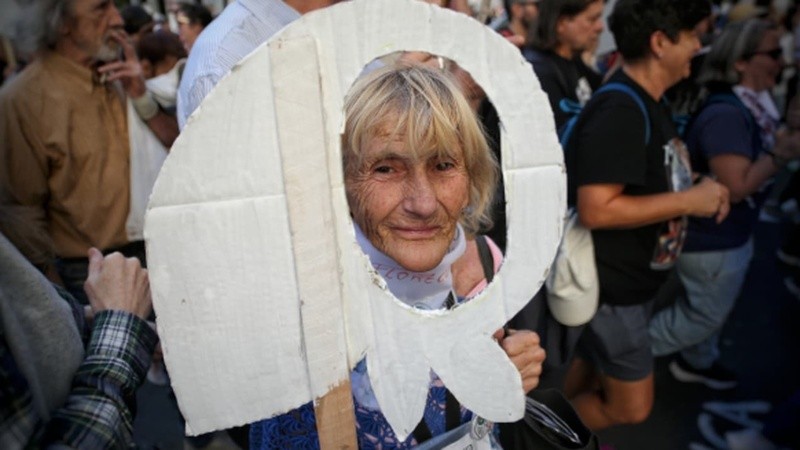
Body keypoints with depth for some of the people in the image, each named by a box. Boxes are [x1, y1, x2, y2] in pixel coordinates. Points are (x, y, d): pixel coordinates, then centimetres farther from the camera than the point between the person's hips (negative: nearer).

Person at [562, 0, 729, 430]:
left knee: (591, 372, 25)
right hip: (609, 287, -9)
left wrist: (694, 189, -3)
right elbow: (596, 209, -31)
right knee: (631, 407, 4)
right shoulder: (620, 110, -24)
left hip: (631, 280, 9)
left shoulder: (647, 104, 6)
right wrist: (689, 200, -23)